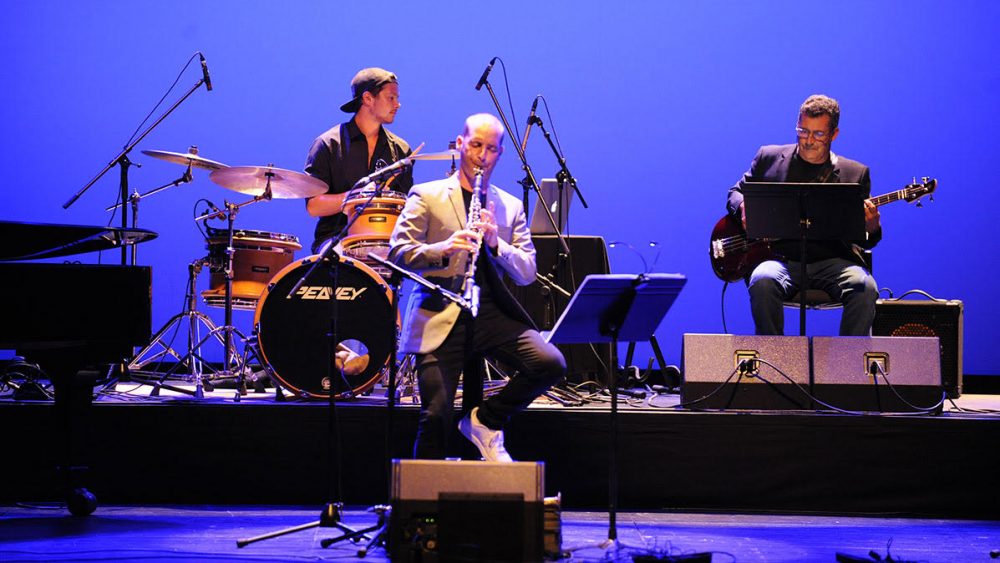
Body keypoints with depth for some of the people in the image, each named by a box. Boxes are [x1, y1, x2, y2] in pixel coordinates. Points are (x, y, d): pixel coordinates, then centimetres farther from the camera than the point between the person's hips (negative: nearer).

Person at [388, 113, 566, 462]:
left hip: (493, 313, 3)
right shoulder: (426, 196, 8)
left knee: (551, 364, -19)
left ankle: (485, 420, 3)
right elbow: (397, 252, -4)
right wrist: (443, 248, -21)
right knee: (437, 414, -15)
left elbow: (527, 273, 7)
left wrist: (496, 243, -11)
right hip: (441, 316, -3)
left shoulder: (511, 207, 17)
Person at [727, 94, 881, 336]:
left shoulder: (855, 173, 12)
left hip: (831, 261, 0)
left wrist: (871, 227, -14)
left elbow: (864, 241, 11)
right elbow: (735, 193, 20)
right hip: (781, 259, 0)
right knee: (763, 282, -34)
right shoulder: (769, 157, 12)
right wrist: (745, 207, -4)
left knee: (864, 287, -30)